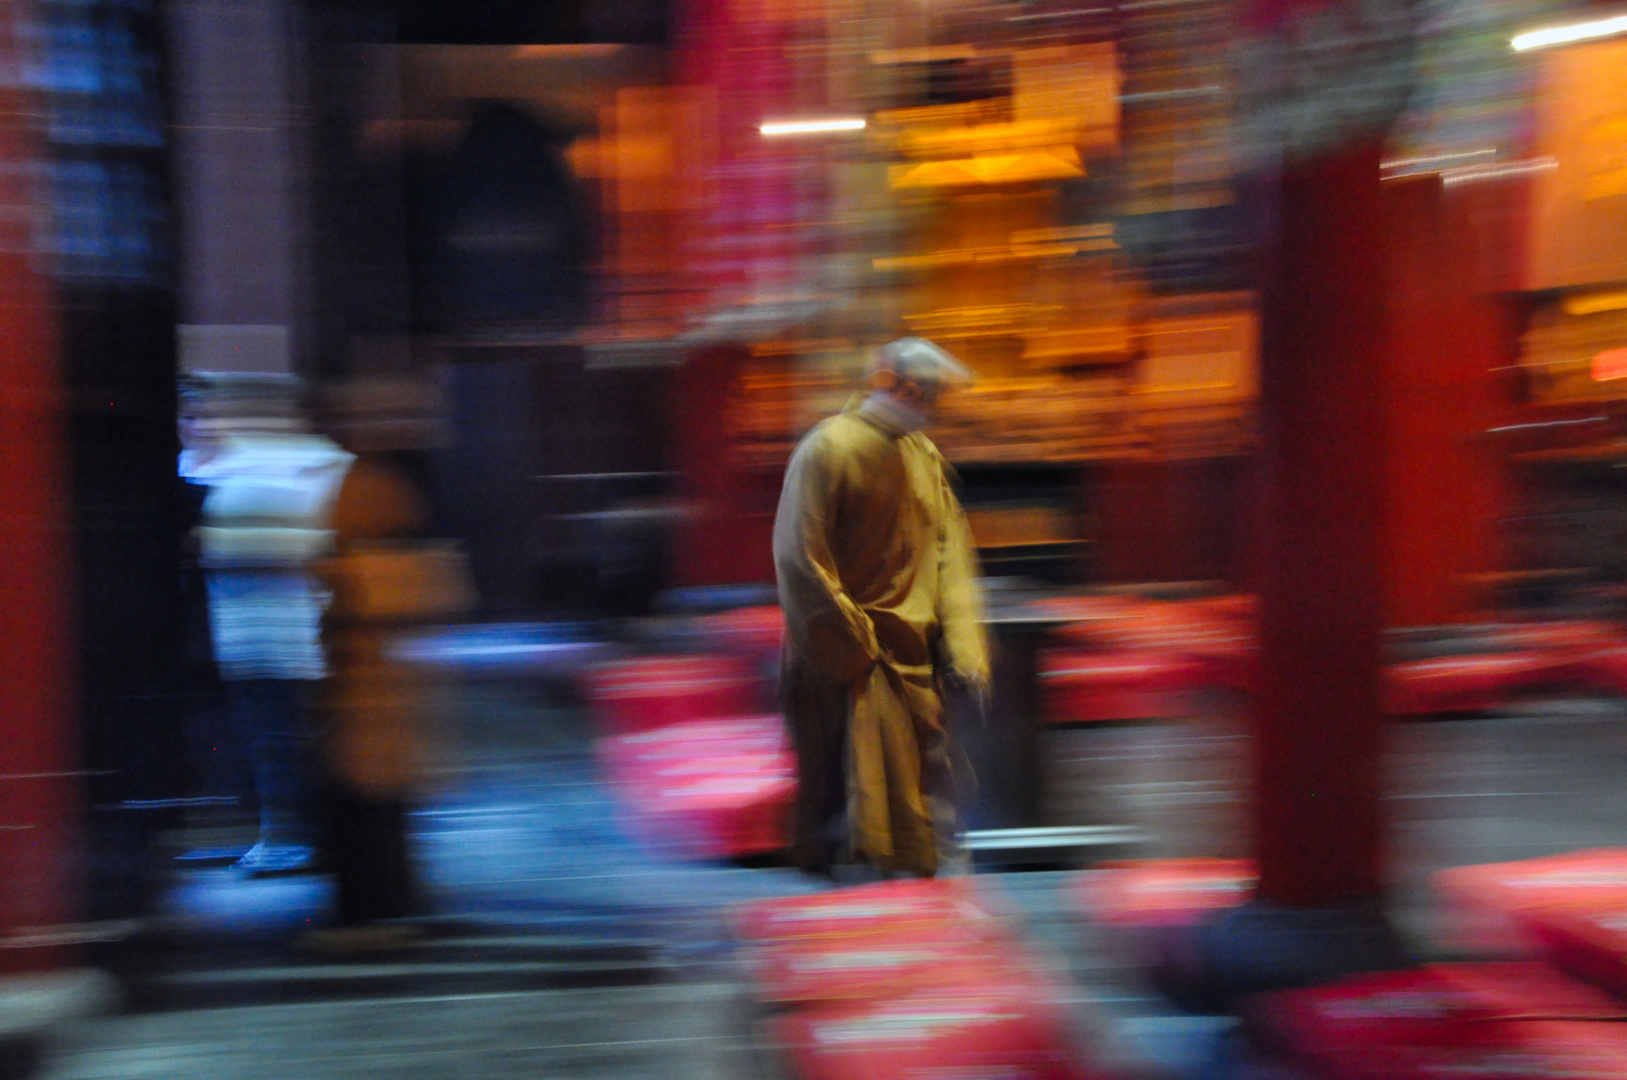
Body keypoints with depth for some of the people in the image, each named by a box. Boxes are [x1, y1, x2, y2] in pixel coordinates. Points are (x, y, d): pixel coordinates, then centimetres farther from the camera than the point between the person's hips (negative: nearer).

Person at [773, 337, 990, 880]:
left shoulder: (926, 456, 11)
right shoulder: (829, 449, -10)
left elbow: (951, 555, 11)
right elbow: (800, 559, -13)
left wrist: (963, 648, 3)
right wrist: (849, 644, -13)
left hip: (912, 653, 7)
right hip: (846, 656, -7)